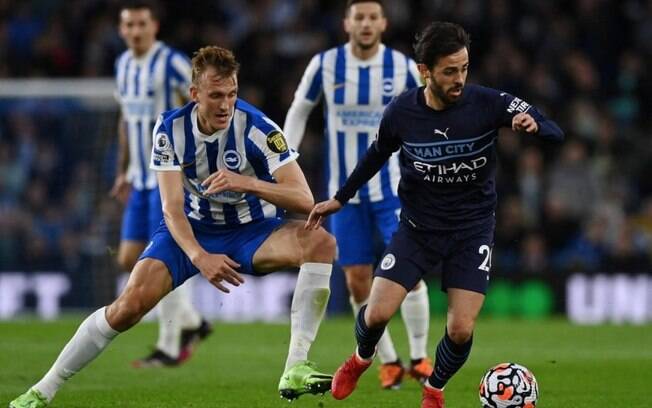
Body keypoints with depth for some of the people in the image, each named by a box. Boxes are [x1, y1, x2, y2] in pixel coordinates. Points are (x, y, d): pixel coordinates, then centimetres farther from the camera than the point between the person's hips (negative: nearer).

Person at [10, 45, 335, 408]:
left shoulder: (256, 128, -22)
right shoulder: (171, 129, -15)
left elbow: (305, 201, -26)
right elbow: (172, 209, -17)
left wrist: (246, 183, -41)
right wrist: (199, 257, -36)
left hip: (250, 233, -1)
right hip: (191, 231, 1)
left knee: (321, 242, -30)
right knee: (130, 305, -20)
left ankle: (296, 370, -32)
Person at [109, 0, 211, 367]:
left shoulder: (171, 63, -12)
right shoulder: (124, 65, 11)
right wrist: (124, 171, 22)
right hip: (141, 179, 8)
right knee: (130, 260, 6)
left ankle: (170, 347, 1)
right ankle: (191, 322, 20)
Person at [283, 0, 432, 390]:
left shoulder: (403, 67, -6)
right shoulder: (325, 65, -6)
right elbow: (298, 112, 7)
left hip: (392, 187, -1)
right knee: (358, 281, 1)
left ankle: (419, 357, 4)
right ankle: (388, 362, 15)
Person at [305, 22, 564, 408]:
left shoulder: (488, 103, -18)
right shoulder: (401, 112, -13)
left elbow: (554, 133, -16)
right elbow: (377, 155, 8)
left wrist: (534, 126, -39)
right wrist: (340, 199, 15)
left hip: (473, 230, -1)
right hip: (418, 226, 1)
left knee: (461, 331, -11)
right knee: (377, 313, -10)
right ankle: (361, 359, 27)